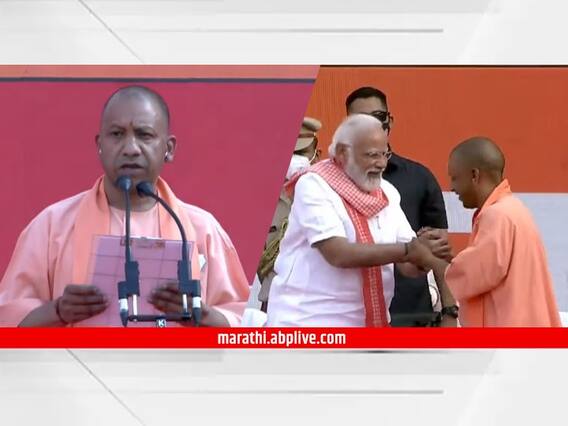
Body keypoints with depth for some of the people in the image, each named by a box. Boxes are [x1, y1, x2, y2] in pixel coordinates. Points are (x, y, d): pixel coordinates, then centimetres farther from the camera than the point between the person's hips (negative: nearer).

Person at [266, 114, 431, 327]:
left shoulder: (387, 193, 8)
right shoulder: (314, 186, -10)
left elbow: (410, 265, 5)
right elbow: (338, 254, -22)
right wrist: (408, 249, -22)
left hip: (368, 322, 6)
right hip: (307, 321, -6)